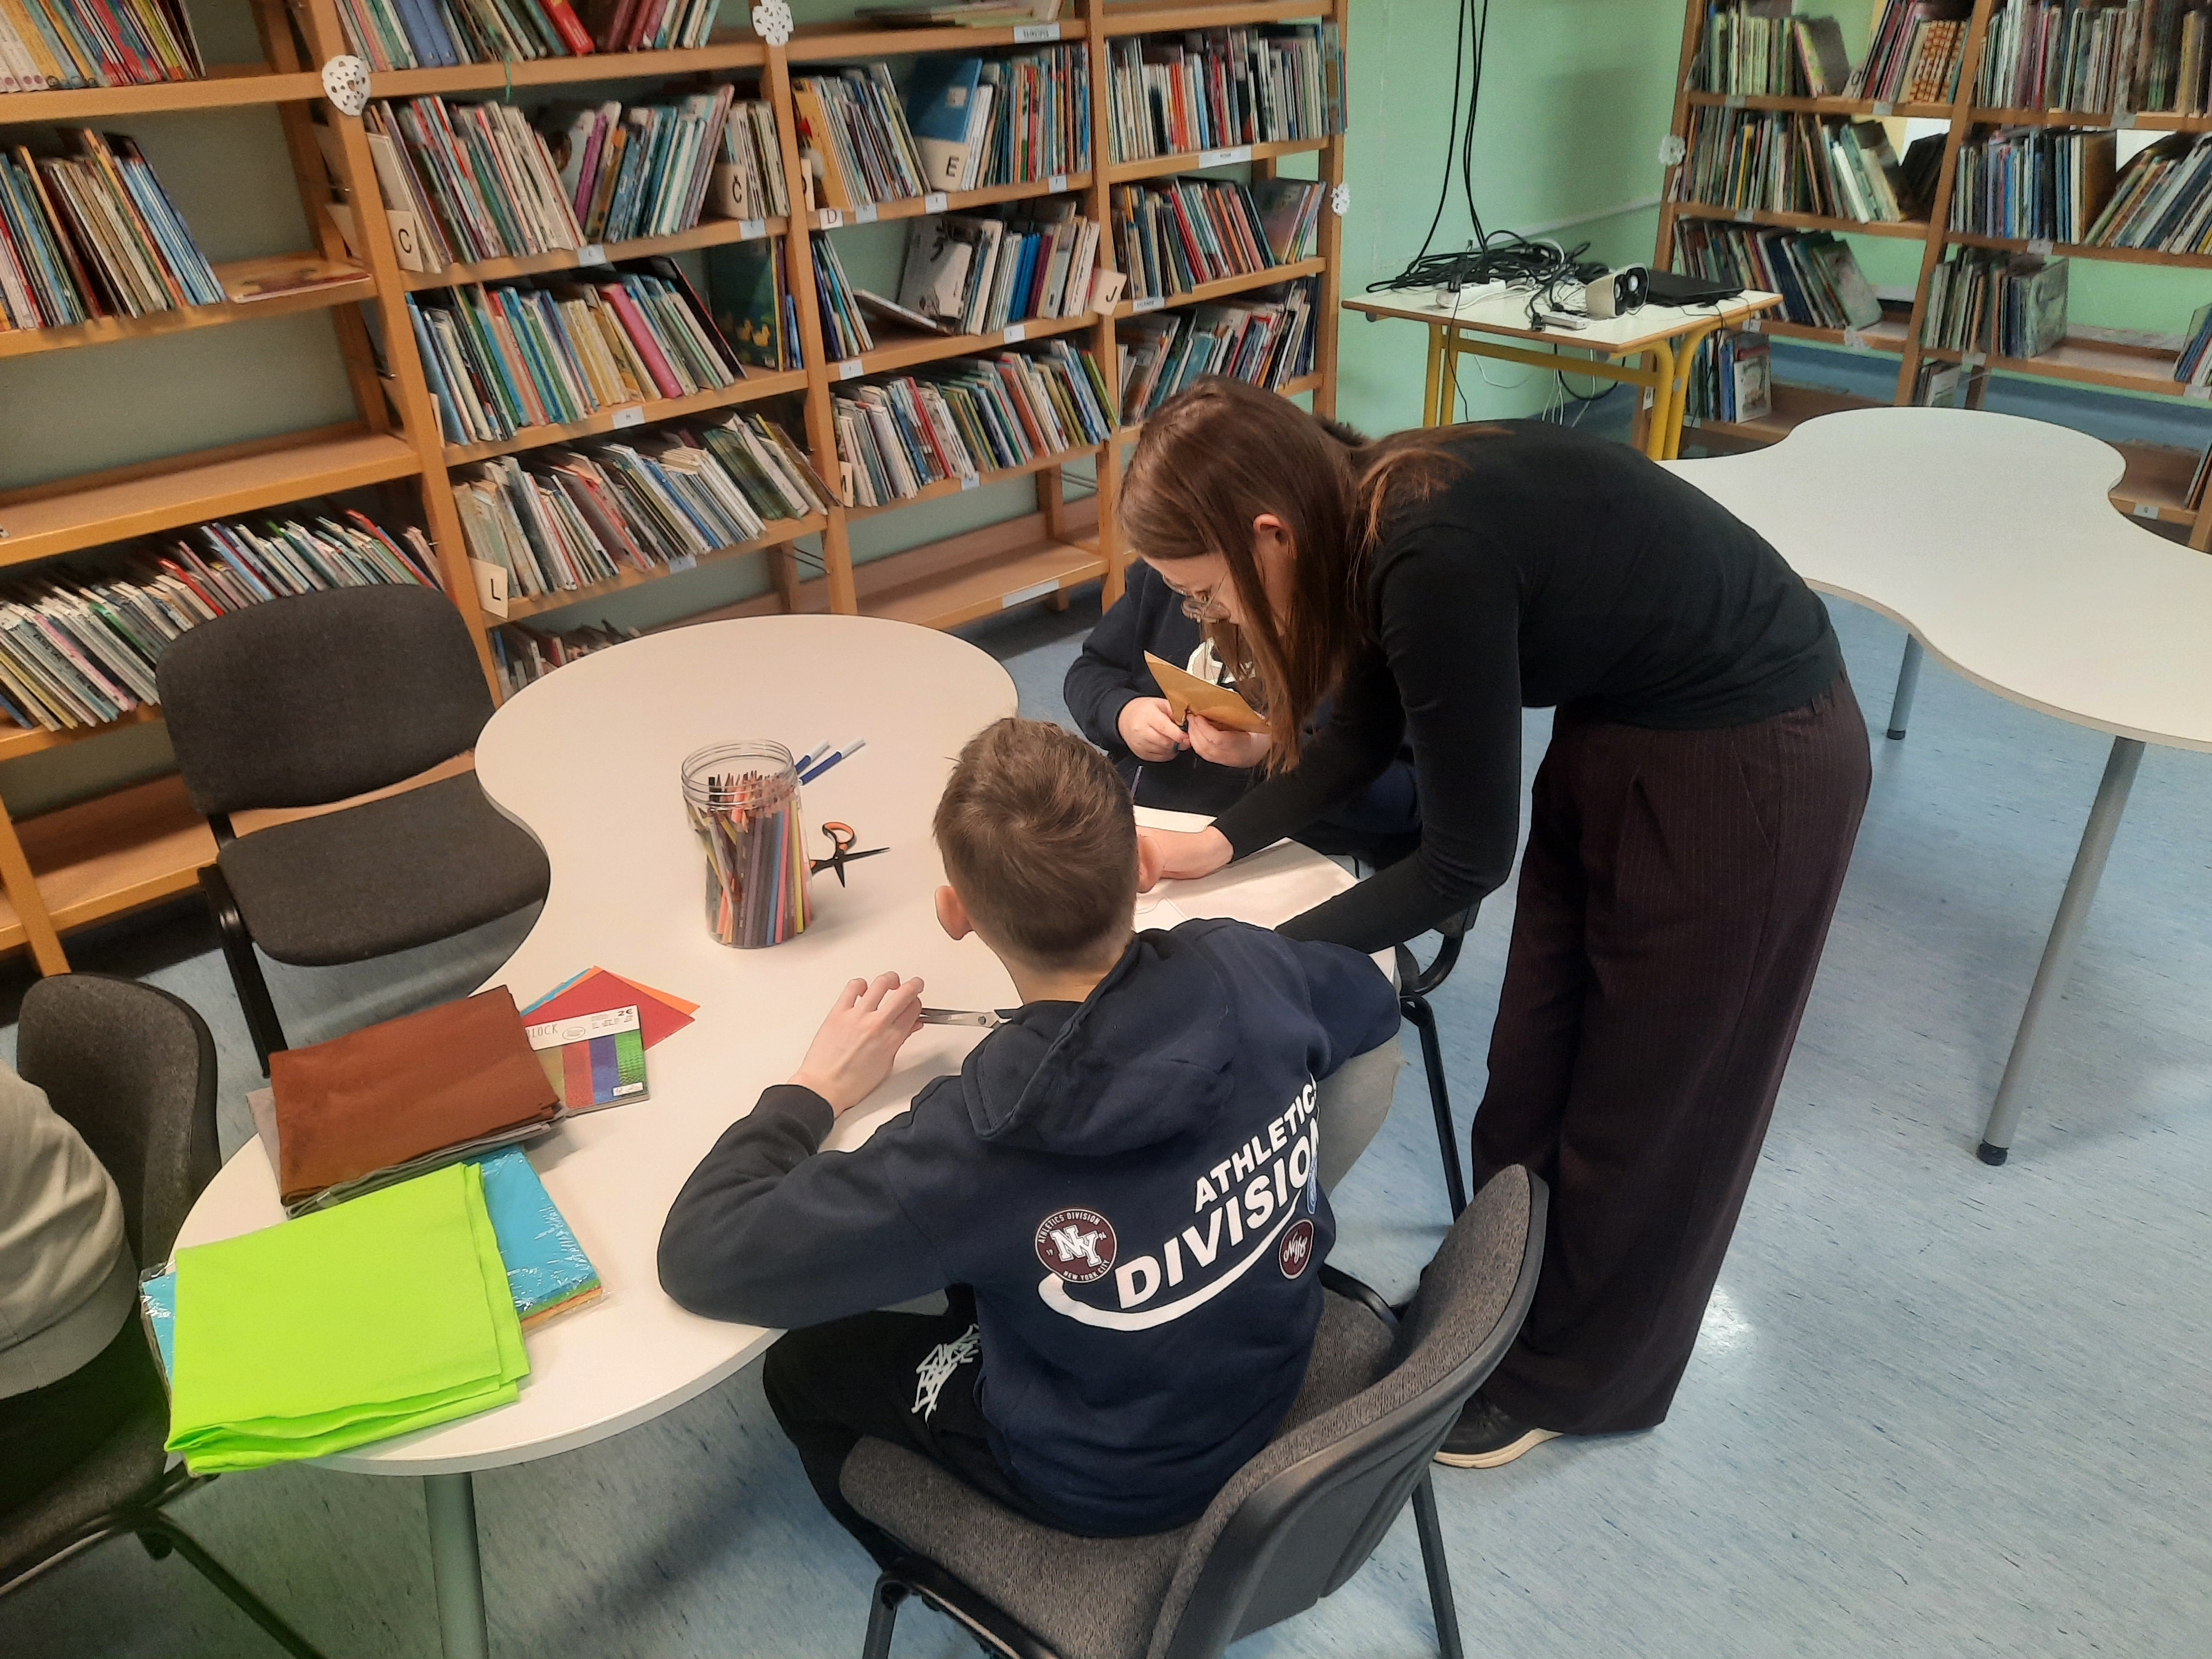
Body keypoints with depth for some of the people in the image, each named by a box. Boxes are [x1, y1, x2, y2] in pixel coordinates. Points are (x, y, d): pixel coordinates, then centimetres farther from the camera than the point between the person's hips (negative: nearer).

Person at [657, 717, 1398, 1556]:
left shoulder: (974, 1149, -38)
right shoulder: (1248, 971, -25)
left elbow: (701, 1259, -27)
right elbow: (1371, 998, 1)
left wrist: (811, 1090, -13)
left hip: (1115, 1487, -5)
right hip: (1278, 1378, 6)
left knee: (801, 1368, 18)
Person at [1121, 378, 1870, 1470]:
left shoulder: (1438, 562, -33)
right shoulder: (1370, 518, -8)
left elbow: (1467, 860, -23)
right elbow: (1360, 738, 8)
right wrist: (1218, 844, 0)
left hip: (1750, 765, -8)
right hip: (1617, 733, 8)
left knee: (1646, 1092, 9)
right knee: (1535, 1057, 16)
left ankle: (1572, 1379, 31)